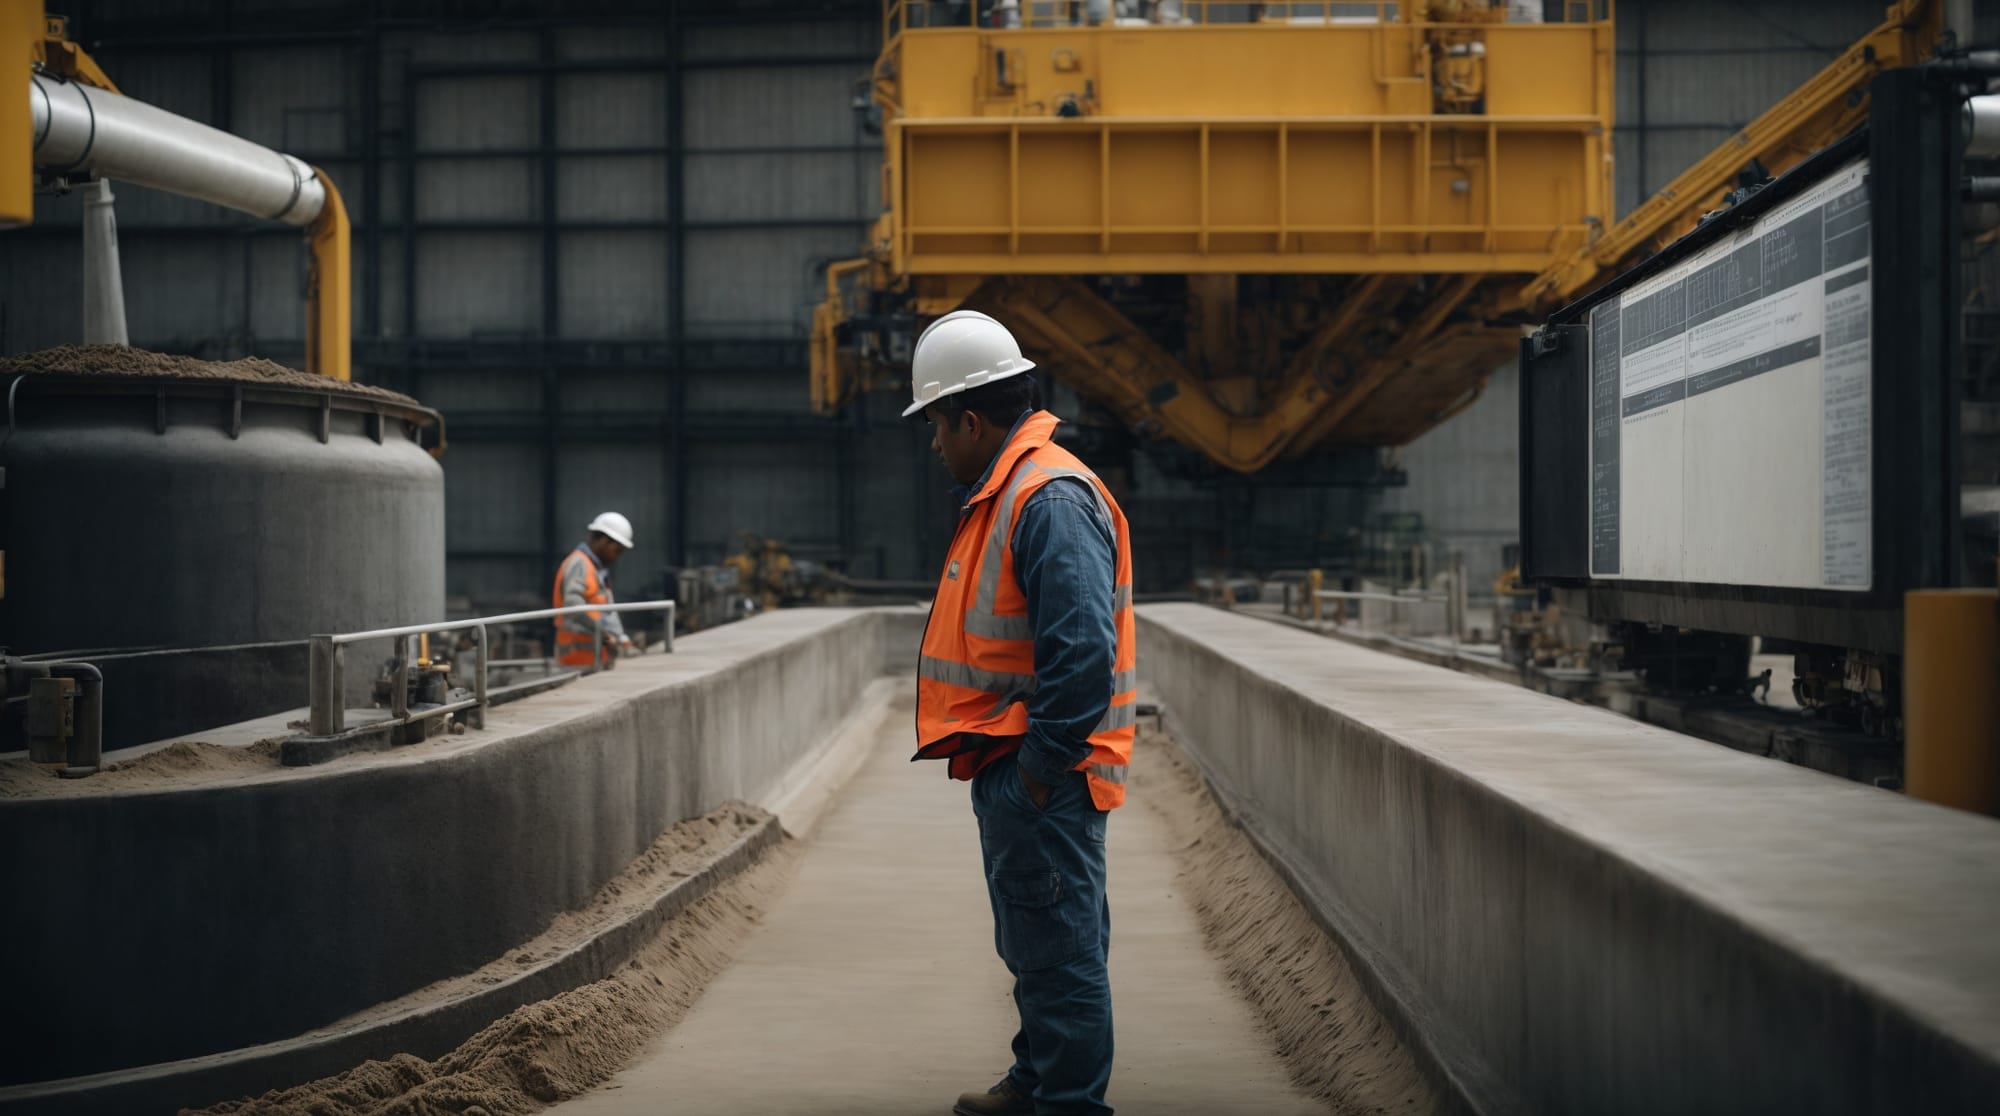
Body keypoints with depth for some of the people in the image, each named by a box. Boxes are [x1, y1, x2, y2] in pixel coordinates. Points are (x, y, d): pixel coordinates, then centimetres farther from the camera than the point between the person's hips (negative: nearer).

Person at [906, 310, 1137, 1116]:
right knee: (1035, 944, 20)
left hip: (1041, 777, -11)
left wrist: (1044, 762, -22)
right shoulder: (1003, 491, 16)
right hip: (1011, 770, 11)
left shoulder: (1049, 498, -19)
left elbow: (1081, 647, -26)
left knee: (1058, 946, -4)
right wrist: (1011, 763, 18)